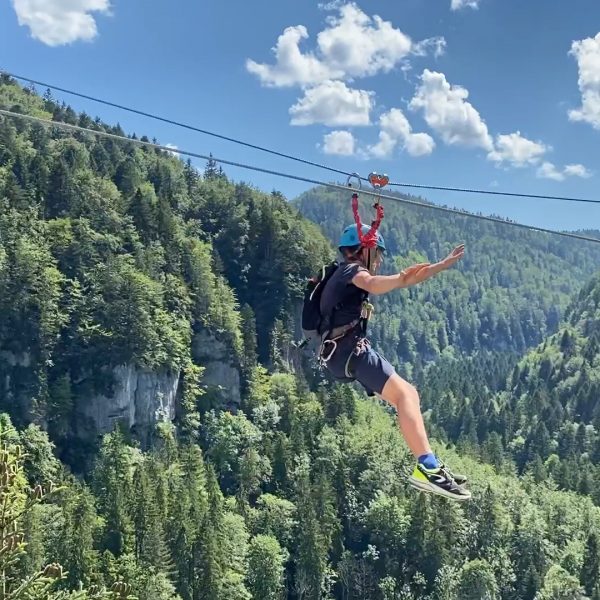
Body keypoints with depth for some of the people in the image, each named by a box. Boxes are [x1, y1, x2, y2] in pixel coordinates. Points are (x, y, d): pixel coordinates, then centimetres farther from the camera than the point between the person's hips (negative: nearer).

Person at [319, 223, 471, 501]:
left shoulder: (351, 275, 29)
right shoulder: (351, 269, 1)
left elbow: (404, 280, 32)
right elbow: (373, 285, -26)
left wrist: (445, 264, 29)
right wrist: (402, 277, -44)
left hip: (346, 353, 10)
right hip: (349, 349, -10)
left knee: (408, 393, 10)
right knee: (405, 394, -22)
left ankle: (429, 465, 4)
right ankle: (427, 467, -35)